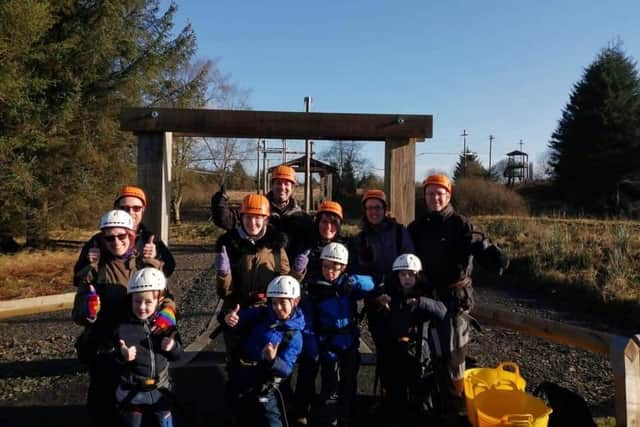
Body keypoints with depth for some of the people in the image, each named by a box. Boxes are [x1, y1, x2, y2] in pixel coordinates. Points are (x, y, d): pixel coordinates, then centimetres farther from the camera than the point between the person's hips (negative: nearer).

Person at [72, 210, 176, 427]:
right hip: (104, 351, -1)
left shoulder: (149, 266, 1)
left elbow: (166, 297, 2)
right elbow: (78, 315, -3)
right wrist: (87, 311, -25)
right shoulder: (93, 271, -2)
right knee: (103, 405, 11)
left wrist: (166, 314, -19)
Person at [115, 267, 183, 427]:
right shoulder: (123, 327, -14)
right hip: (131, 393, -2)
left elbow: (177, 355, 2)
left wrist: (172, 347, -19)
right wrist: (121, 356, -30)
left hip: (160, 390, 2)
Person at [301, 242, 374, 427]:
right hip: (329, 346, -3)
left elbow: (371, 284, -13)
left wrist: (354, 281, -31)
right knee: (331, 391, -7)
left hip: (350, 344, 4)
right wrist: (314, 351, -18)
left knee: (348, 387, 17)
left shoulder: (349, 284, -2)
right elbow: (308, 324, -12)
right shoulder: (314, 289, -10)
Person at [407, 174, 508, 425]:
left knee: (453, 352, 3)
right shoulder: (417, 227, 8)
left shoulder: (460, 224, -9)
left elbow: (480, 245, -24)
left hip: (454, 296, -5)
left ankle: (455, 405, 22)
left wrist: (496, 259, -43)